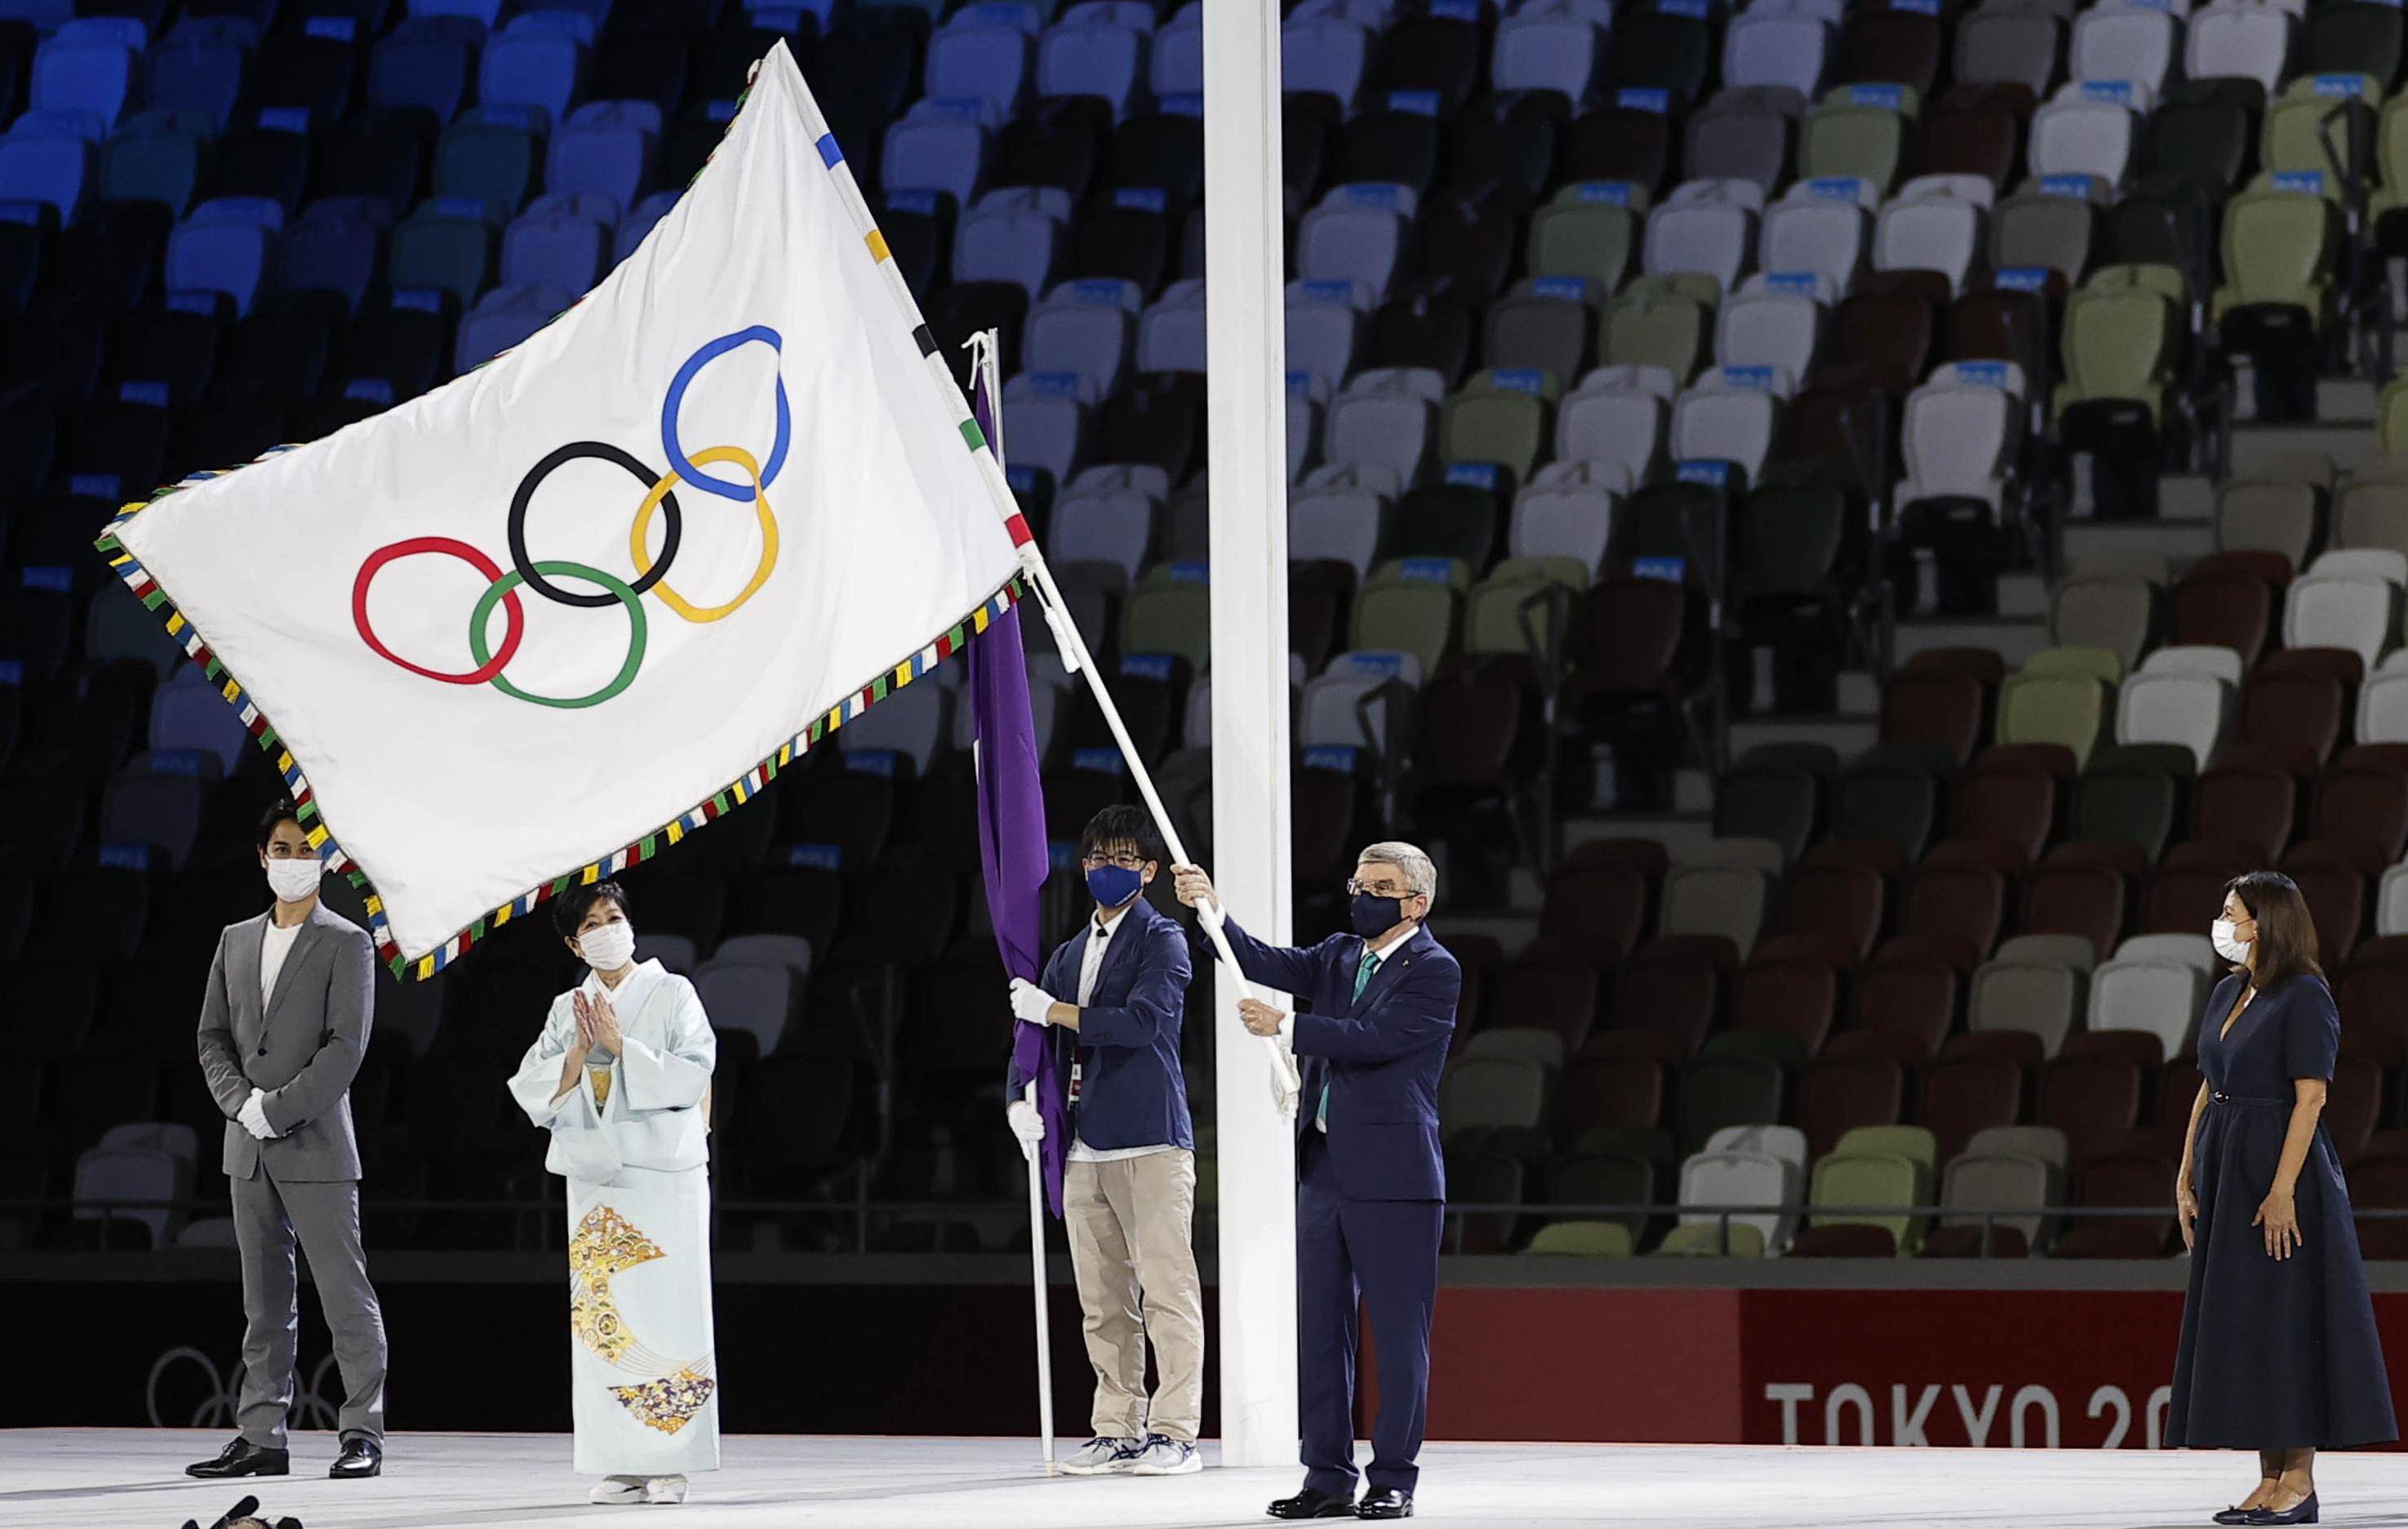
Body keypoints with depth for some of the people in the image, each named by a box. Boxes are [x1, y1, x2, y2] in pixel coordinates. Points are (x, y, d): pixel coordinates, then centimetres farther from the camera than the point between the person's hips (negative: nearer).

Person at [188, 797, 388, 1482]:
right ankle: (260, 1437, 9)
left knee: (345, 1293, -5)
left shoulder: (346, 943, -1)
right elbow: (213, 1038, 12)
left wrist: (279, 1108, -15)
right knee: (265, 1299, 7)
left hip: (316, 1143, -5)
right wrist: (241, 1104, -5)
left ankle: (363, 1432, -4)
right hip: (249, 1147, 5)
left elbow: (346, 1046, -10)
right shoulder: (236, 941, 15)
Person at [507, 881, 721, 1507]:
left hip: (665, 1178, -4)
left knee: (667, 1312, -6)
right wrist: (578, 1053, -11)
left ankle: (671, 1462, -3)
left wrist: (621, 1045, -15)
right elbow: (530, 1089, 4)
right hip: (595, 1178, 4)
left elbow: (693, 1075, -9)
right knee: (603, 1315, 1)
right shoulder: (567, 1009, 12)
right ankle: (622, 1462, 5)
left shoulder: (671, 994, 2)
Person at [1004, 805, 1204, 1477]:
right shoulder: (1070, 954, 22)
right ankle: (1117, 1429, 9)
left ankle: (1175, 1430, -8)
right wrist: (1020, 1098, 1)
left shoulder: (1162, 940, 0)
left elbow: (1143, 1019, -16)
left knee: (1166, 1289, -8)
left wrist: (1053, 1010, -9)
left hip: (1151, 1142, -7)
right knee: (1103, 1301, 6)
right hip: (1085, 1145, 7)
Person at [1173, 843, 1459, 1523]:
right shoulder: (1340, 957, 14)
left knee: (1398, 1333, -1)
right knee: (1319, 1331, 8)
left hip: (1393, 1178, -7)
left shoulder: (1434, 971, -7)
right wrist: (1211, 910, -12)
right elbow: (1272, 966, 1)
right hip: (1325, 1172, 7)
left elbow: (1374, 1039, -19)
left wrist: (1285, 1027, -21)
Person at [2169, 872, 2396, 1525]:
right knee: (2235, 1322, 7)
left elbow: (2310, 1098, -17)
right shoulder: (2228, 994, 13)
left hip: (2281, 1170, -9)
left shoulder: (2304, 998, -11)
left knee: (2286, 1321, -6)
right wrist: (2186, 1178, 9)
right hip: (2226, 1169, 9)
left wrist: (2283, 1189, -22)